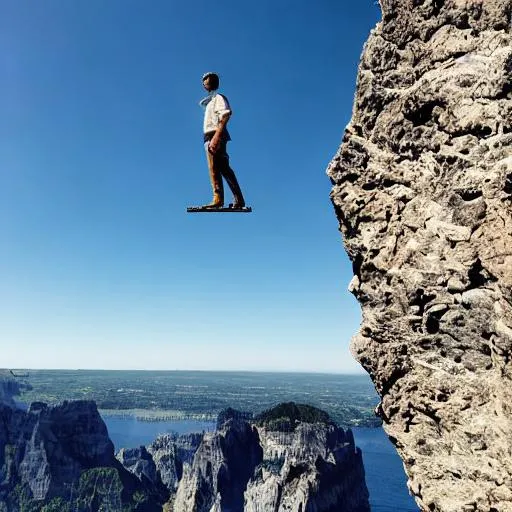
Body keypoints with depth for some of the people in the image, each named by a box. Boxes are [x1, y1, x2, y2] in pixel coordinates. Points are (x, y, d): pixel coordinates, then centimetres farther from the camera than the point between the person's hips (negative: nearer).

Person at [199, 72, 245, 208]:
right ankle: (238, 199, -1)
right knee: (224, 169, 2)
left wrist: (217, 135, -25)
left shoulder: (218, 97, 3)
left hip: (214, 135, -9)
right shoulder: (210, 101, 31)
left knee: (214, 168, -17)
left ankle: (218, 199, -21)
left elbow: (226, 114, -14)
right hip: (210, 137, 9)